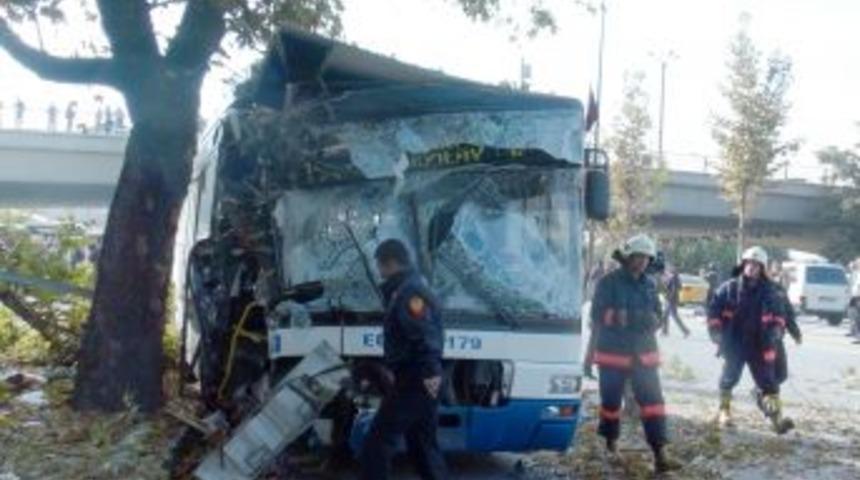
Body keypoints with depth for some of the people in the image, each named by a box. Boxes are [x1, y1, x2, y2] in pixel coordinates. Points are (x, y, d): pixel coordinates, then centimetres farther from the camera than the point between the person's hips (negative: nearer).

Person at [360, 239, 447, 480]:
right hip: (418, 381, 11)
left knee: (377, 443, -5)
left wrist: (429, 372, -34)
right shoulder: (410, 289, 19)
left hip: (414, 382, -11)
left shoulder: (409, 292, -14)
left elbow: (424, 336, -26)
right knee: (423, 445, 14)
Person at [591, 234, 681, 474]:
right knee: (611, 400, 5)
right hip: (613, 352, -4)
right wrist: (622, 317, -24)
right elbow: (598, 315, -11)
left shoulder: (650, 284, 9)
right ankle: (612, 445, 28)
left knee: (653, 399, -7)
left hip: (644, 352, 4)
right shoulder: (609, 282, -6)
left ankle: (660, 455, -10)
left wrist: (652, 320, -7)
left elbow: (657, 314, 15)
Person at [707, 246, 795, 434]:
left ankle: (776, 418, -6)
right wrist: (715, 331, -6)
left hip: (759, 346, 1)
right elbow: (714, 310, 4)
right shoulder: (729, 288, 0)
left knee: (768, 381, -4)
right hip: (733, 345, -1)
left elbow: (778, 314, 11)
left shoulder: (768, 291, 3)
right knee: (729, 378, 6)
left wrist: (777, 328, -7)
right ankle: (724, 411, 23)